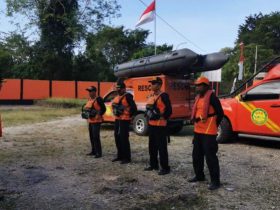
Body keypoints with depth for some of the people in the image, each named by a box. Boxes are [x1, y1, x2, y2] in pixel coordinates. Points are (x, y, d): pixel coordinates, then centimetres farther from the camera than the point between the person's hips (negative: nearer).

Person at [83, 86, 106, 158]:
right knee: (91, 137, 13)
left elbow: (104, 109, -13)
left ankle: (99, 153, -3)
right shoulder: (89, 99, 14)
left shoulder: (98, 99, -12)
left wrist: (98, 115, -14)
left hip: (96, 121, -9)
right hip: (90, 121, 9)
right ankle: (93, 151, 24)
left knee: (96, 137, -9)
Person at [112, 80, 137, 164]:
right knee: (117, 138, 13)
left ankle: (127, 158, 0)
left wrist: (129, 115, -9)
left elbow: (134, 107, -17)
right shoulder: (117, 97, 15)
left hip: (124, 120, -9)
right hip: (117, 120, 9)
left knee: (124, 138, -8)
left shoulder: (127, 96, -12)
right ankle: (120, 156, 25)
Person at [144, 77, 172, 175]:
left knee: (162, 147, -4)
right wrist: (148, 116, 14)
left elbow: (169, 110, -16)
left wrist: (162, 118, -13)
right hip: (151, 125, 9)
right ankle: (153, 165, 28)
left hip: (160, 126, -9)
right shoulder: (151, 96, 14)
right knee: (152, 146, 16)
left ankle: (165, 168, 5)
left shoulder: (164, 96, -13)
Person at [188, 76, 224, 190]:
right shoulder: (198, 97, 13)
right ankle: (199, 175, 32)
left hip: (208, 133, -9)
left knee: (210, 156, -5)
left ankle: (215, 181, 5)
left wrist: (214, 126, -2)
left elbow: (220, 113, -11)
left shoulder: (211, 97, -13)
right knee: (197, 155, 16)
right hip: (198, 131, 9)